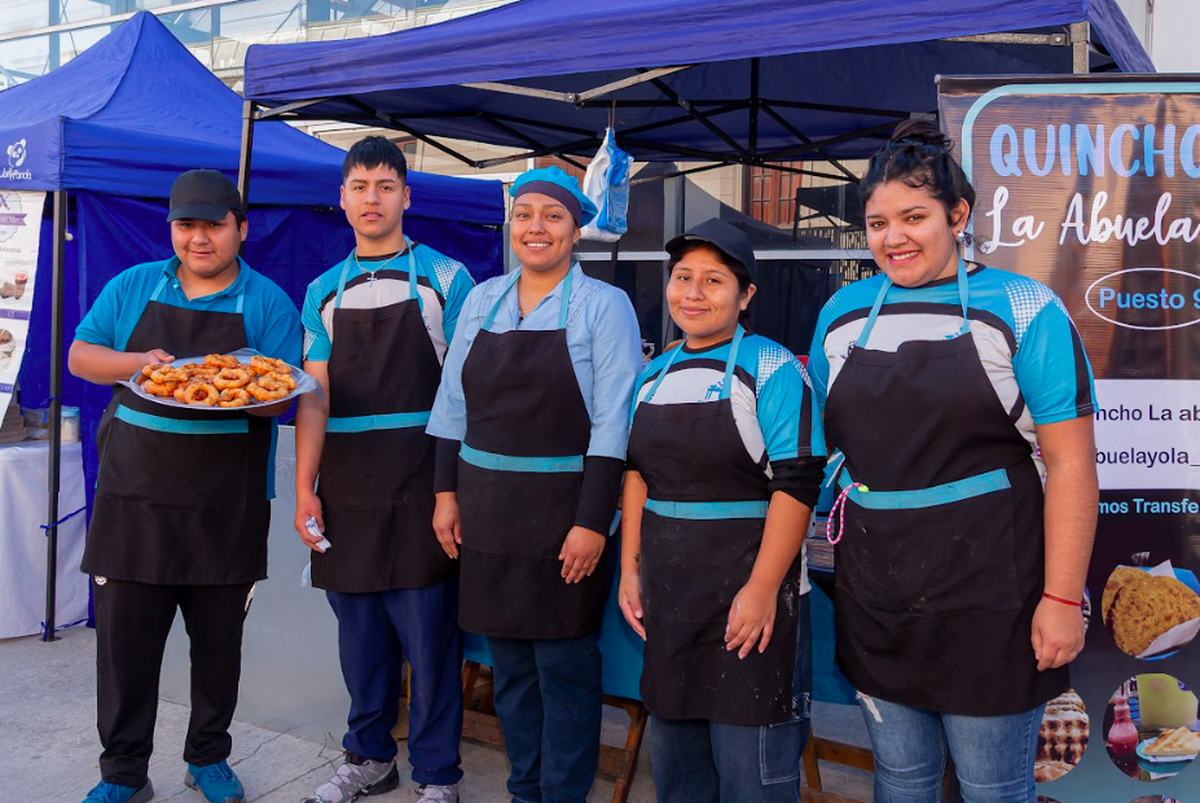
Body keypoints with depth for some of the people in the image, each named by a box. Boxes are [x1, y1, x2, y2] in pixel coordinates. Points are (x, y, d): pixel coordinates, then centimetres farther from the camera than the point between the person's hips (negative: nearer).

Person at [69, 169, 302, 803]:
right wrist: (139, 364, -9)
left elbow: (278, 399, -6)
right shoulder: (133, 287, 8)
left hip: (225, 510, -1)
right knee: (124, 641, 5)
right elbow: (81, 355, 10)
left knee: (219, 642, 11)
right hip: (133, 500, 2)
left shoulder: (267, 302, 0)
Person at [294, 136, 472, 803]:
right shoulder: (324, 292, 12)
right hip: (346, 488, 4)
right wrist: (305, 488, 1)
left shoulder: (444, 278, 1)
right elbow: (314, 395, 9)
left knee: (430, 632, 1)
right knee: (360, 633, 14)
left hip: (420, 488, -4)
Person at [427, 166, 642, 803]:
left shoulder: (603, 306, -5)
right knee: (508, 661, 14)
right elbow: (452, 405, 13)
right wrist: (447, 494, 7)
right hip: (485, 508, 5)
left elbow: (613, 423, -10)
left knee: (563, 667, 3)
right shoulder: (482, 300, 9)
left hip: (563, 511, -4)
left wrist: (592, 523, -15)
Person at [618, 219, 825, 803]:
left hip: (748, 593, -6)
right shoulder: (653, 376, 11)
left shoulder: (771, 370, -9)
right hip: (668, 596, 6)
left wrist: (763, 588, -19)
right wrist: (630, 569, 9)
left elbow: (796, 485, -15)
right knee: (672, 744, 18)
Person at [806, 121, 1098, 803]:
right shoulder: (843, 312, 7)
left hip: (987, 595, -4)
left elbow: (1070, 462, -9)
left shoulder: (1023, 308, -6)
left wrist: (1062, 598, -13)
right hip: (876, 593, 4)